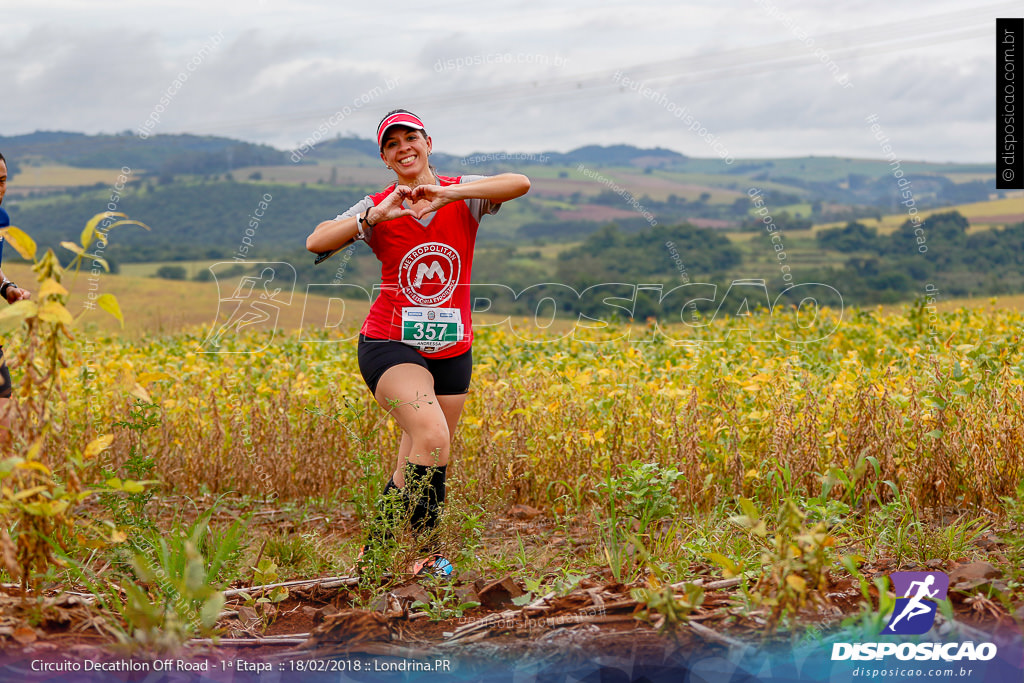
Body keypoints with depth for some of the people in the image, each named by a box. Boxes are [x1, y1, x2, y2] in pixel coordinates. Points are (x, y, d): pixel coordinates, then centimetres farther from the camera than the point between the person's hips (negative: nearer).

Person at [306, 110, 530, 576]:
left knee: (416, 468, 8)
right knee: (432, 436, -26)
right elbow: (316, 243, -13)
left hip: (452, 350, 3)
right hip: (390, 344, -3)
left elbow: (520, 184, -19)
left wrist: (449, 194, -29)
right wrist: (376, 216, -24)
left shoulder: (463, 196, 0)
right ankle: (427, 552, -16)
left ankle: (375, 549, 28)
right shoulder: (377, 209, 0)